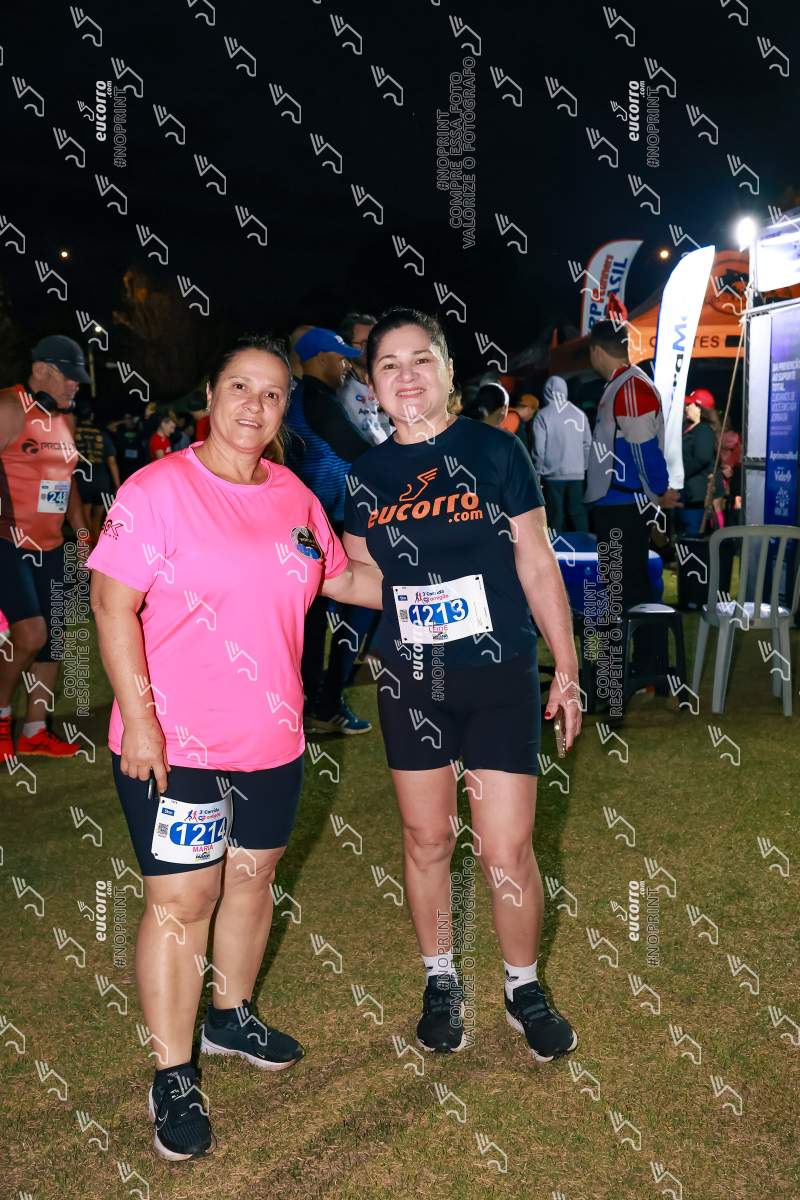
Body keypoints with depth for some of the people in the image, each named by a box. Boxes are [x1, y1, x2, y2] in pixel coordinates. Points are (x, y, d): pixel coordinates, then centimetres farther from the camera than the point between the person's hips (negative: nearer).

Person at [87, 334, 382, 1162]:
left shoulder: (293, 497, 6)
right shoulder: (159, 489, -12)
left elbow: (343, 577, 20)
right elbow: (112, 603, -14)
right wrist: (139, 717, -19)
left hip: (271, 737, 6)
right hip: (175, 743, -6)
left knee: (251, 877, 19)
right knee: (181, 901, 0)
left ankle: (232, 1017, 41)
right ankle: (172, 1079, 16)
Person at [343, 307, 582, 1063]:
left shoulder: (494, 451, -4)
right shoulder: (367, 475, 4)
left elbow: (537, 565, -1)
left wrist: (566, 667, -1)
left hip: (500, 678, -2)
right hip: (409, 683, 3)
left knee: (506, 851, 0)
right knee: (426, 839, 12)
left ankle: (524, 988, 25)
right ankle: (440, 981, 33)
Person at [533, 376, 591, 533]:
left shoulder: (543, 415, -7)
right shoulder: (579, 414, 4)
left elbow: (539, 448, -8)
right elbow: (587, 444, 7)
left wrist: (538, 472, 2)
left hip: (553, 474, -3)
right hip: (577, 474, 3)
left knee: (556, 515, 2)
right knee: (578, 513, 8)